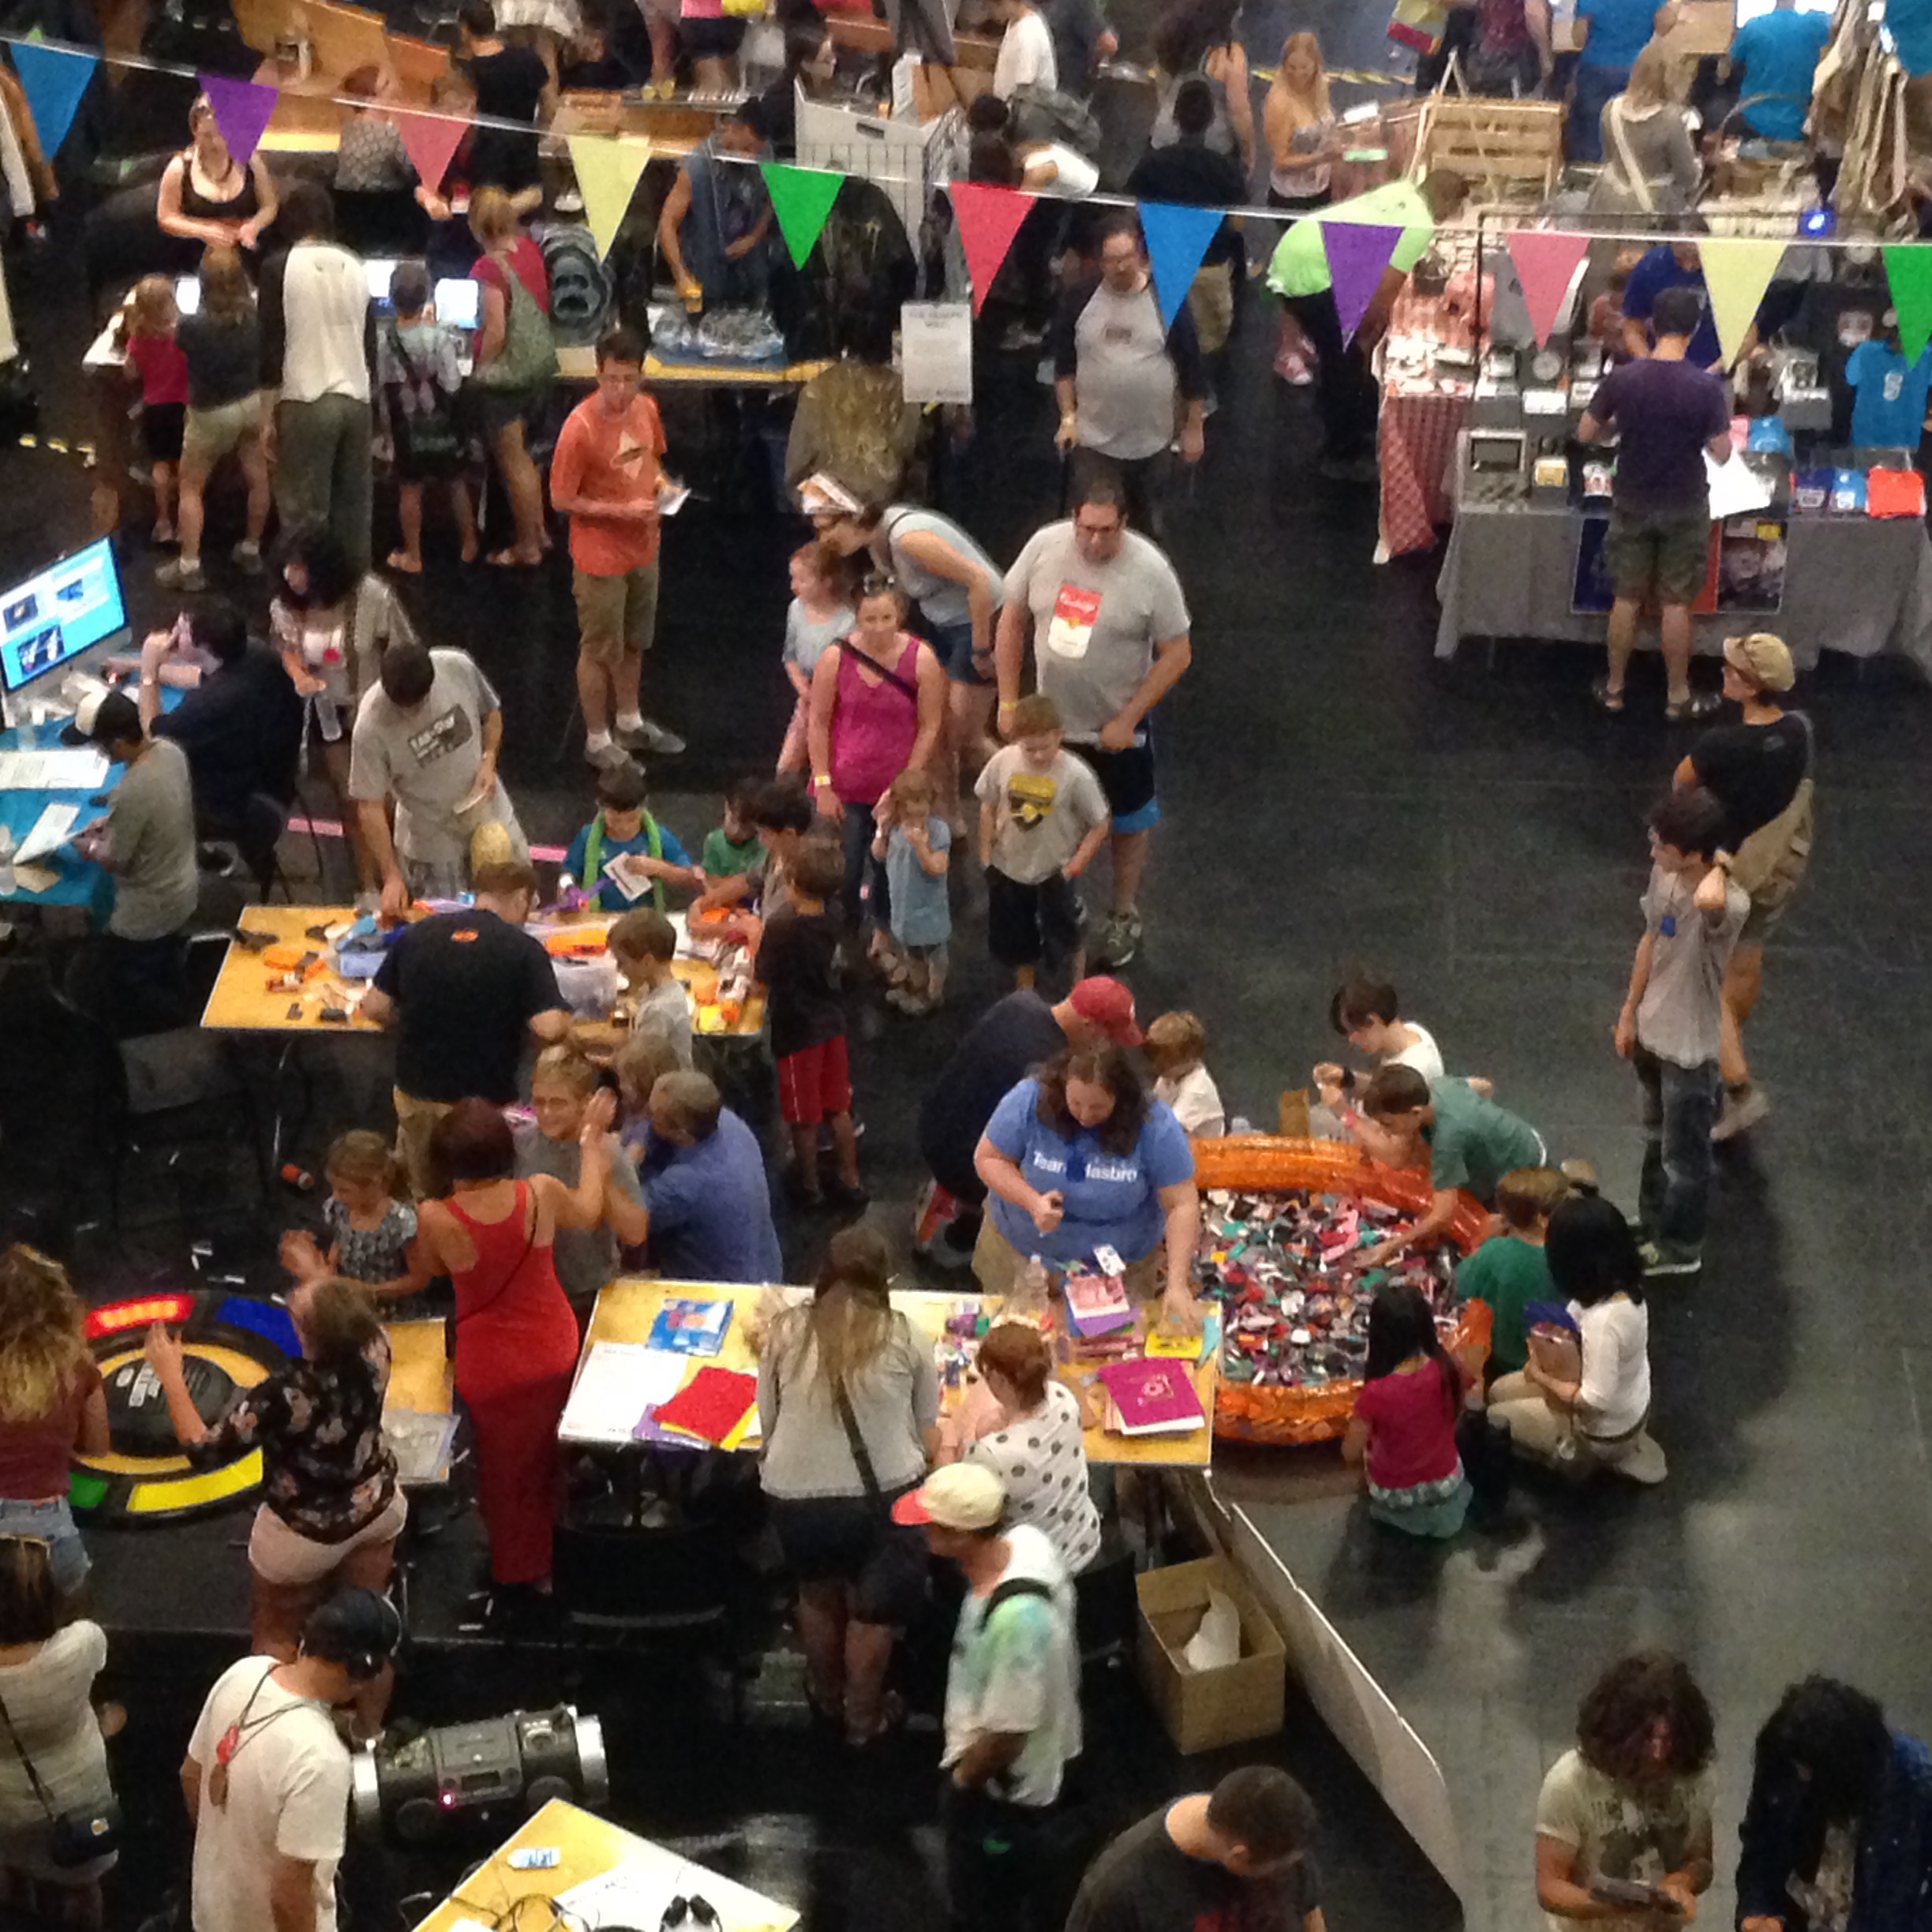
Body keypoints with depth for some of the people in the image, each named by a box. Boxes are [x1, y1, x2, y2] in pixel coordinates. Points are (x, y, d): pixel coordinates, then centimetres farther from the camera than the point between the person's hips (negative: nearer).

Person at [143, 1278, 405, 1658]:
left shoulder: (284, 1395, -40)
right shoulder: (374, 1348, -26)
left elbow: (204, 1451, -29)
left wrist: (170, 1375, -23)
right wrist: (321, 1277, 12)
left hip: (305, 1536, -5)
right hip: (378, 1508, 5)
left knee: (276, 1636, 23)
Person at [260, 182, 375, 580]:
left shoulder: (279, 267, -4)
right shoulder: (356, 268, 9)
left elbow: (270, 340, -4)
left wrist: (268, 404, 5)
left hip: (305, 401, -4)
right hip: (356, 398, 4)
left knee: (305, 510, -1)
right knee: (354, 506, 11)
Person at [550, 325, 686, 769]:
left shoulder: (646, 409, -5)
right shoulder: (580, 427, -26)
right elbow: (561, 500, -20)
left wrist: (660, 481, -8)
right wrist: (623, 511, -25)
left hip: (643, 549, 7)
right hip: (601, 557, -7)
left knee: (634, 643, 23)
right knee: (599, 650, 10)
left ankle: (629, 722, 42)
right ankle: (598, 740, 25)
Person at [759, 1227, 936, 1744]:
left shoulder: (786, 1331, -1)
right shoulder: (903, 1336, -3)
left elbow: (768, 1423, 9)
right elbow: (929, 1434, 5)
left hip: (797, 1497, 2)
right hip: (885, 1494, -2)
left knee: (819, 1594, 30)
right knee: (875, 1606, 25)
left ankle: (827, 1696, 52)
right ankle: (863, 1715, 42)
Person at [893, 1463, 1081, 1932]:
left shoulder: (1015, 1618, -43)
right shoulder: (1026, 1538, -17)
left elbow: (1006, 1733, -32)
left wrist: (963, 1778, -12)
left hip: (1000, 1786, -8)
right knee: (1025, 1871, 34)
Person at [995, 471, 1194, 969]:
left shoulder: (1150, 570, -24)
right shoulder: (1044, 546, -15)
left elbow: (1177, 654, -16)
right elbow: (1012, 620, -2)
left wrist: (1128, 720, -18)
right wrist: (1008, 701, -3)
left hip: (1117, 727, -3)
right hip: (1051, 720, 3)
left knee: (1127, 825, 16)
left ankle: (1124, 918, 36)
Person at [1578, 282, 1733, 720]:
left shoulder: (1622, 379, -12)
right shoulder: (1707, 386, -17)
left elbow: (1586, 434, -1)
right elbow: (1721, 453, -11)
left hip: (1632, 503, 2)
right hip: (1684, 508, -2)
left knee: (1627, 599, 15)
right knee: (1676, 604, 10)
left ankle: (1614, 689, 25)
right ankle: (1677, 696, 20)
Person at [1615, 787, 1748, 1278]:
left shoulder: (1730, 904, -35)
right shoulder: (1663, 874, -11)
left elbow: (1707, 901, -62)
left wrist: (1718, 867, -38)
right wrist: (1629, 1013, 13)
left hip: (1690, 1046, -7)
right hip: (1653, 1031, 7)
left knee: (1683, 1156, 16)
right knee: (1656, 1139, 30)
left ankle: (1679, 1248, 38)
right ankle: (1655, 1222, 52)